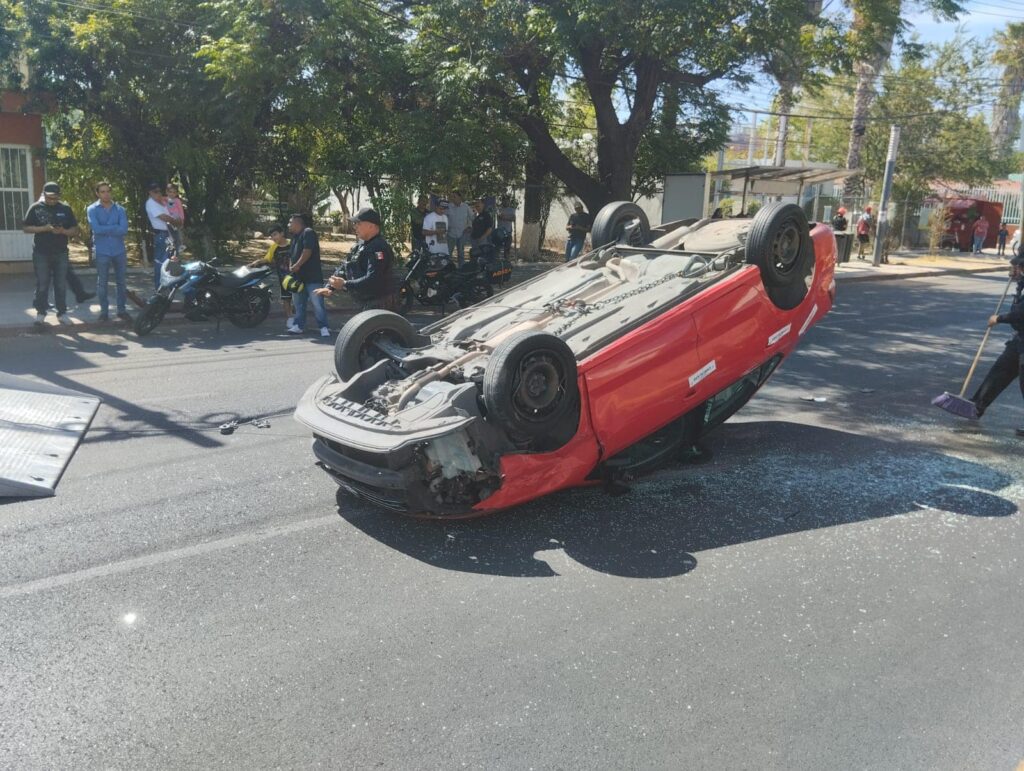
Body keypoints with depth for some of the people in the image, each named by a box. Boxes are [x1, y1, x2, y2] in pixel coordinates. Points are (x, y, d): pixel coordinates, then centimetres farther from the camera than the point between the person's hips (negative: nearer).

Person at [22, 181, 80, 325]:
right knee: (42, 284, 3)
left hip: (61, 253, 1)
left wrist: (63, 231, -16)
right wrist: (44, 228, -17)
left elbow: (75, 230, 6)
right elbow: (26, 228, -2)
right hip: (41, 253, -1)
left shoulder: (65, 208, 3)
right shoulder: (35, 208, -1)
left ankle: (62, 312, 13)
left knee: (61, 284, 5)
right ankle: (41, 312, 12)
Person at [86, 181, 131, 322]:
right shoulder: (92, 209, -1)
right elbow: (96, 229, -16)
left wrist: (105, 229, -13)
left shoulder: (120, 209, 4)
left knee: (121, 281, 8)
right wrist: (115, 228, -11)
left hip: (119, 250, 2)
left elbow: (124, 230, -10)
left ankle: (122, 310, 18)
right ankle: (104, 310, 13)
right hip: (102, 251, -2)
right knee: (102, 282, 4)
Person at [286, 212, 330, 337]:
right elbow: (291, 255, 21)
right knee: (298, 303, 11)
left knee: (317, 303, -11)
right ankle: (298, 325, 17)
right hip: (298, 277, 9)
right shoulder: (295, 236, 21)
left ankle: (324, 327, -8)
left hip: (312, 276, -9)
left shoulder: (308, 232, -8)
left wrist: (297, 265, -15)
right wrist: (291, 268, 4)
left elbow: (307, 251, -19)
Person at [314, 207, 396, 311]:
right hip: (366, 305, 11)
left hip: (379, 307, -10)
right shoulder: (362, 246, 14)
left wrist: (345, 284, -26)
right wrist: (330, 287, 2)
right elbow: (344, 268, 16)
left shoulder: (379, 248, -19)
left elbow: (372, 280, -30)